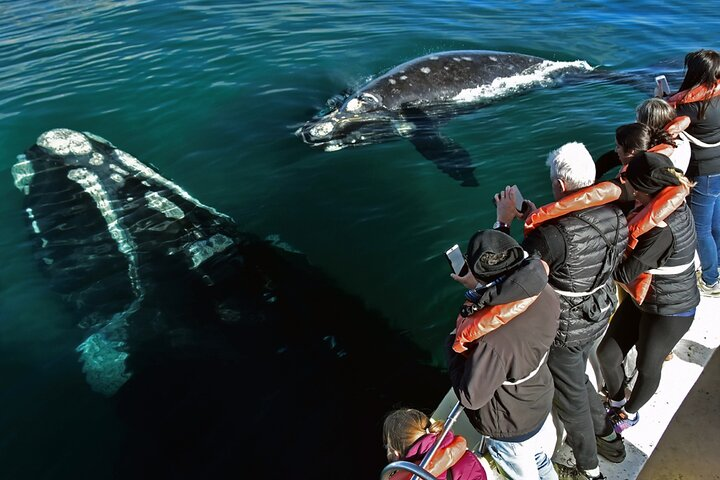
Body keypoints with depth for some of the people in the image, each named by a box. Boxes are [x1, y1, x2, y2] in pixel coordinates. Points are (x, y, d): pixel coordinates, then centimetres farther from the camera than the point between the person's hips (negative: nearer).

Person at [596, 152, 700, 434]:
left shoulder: (662, 231, -35)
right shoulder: (678, 207, -8)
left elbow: (625, 274, -30)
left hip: (669, 312, -8)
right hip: (642, 299, 8)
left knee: (647, 366, 17)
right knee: (607, 353, 14)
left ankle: (630, 413, 44)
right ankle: (616, 402, 40)